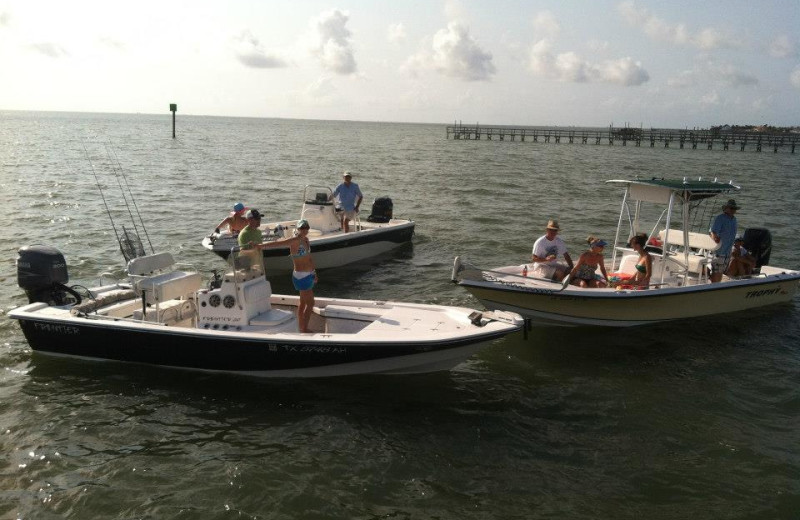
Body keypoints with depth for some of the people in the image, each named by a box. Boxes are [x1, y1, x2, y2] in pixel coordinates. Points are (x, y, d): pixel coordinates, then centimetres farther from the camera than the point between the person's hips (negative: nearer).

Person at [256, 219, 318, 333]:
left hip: (309, 275, 9)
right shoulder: (294, 240, -18)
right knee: (310, 304, -5)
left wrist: (314, 273, 21)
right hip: (302, 276, -9)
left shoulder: (306, 239, 8)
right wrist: (260, 246, -41)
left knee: (303, 302, 18)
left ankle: (301, 327, 29)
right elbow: (277, 243, -30)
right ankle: (304, 329, 2)